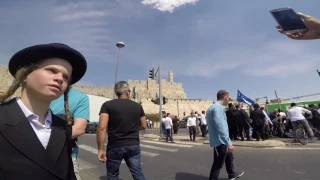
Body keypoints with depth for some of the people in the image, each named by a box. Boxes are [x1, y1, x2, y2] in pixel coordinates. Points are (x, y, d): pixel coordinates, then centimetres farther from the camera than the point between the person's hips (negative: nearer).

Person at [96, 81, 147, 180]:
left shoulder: (108, 105, -8)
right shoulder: (138, 106, 1)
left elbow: (102, 127, -16)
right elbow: (143, 126, 8)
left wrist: (100, 149, -10)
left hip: (115, 147, -1)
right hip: (134, 146, 2)